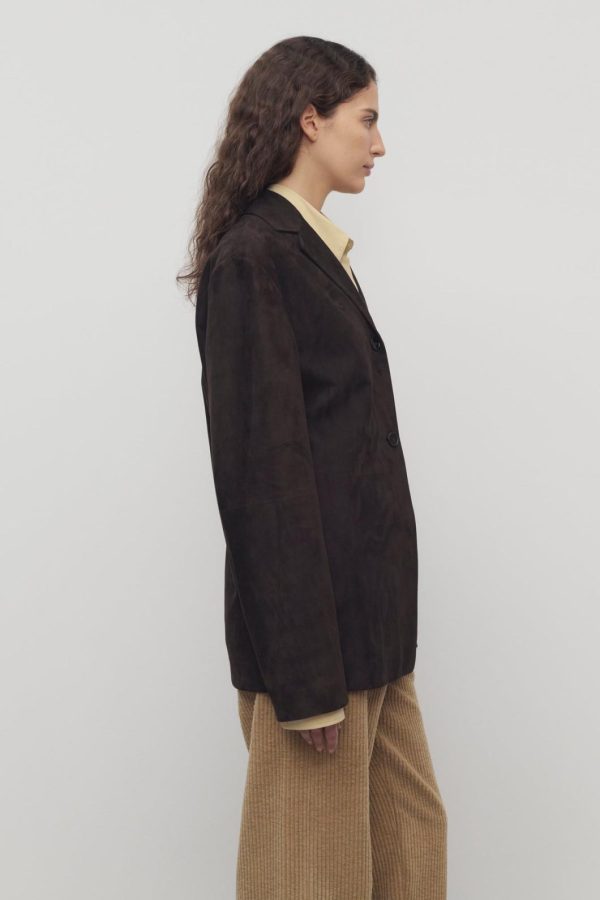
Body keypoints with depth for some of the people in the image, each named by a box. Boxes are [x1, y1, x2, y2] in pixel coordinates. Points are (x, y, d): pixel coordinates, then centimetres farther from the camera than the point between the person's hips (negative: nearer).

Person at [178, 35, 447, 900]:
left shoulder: (318, 251, 14)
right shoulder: (254, 258, -14)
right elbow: (263, 469, -19)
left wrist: (373, 630, 16)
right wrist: (309, 676, -19)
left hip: (364, 604, 9)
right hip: (315, 617, -9)